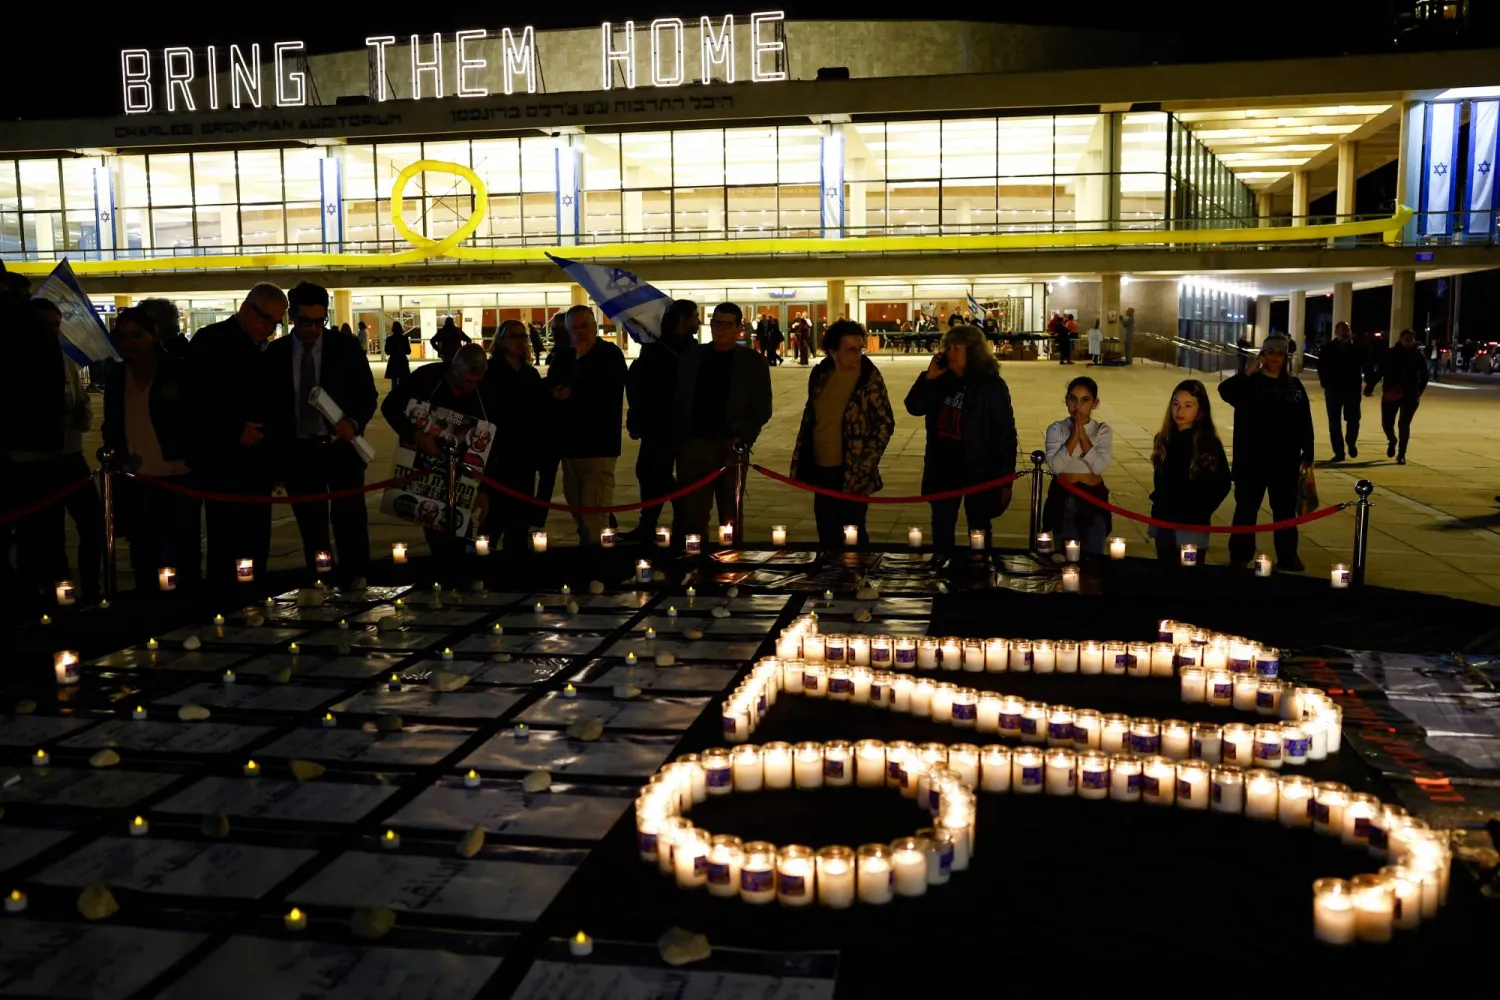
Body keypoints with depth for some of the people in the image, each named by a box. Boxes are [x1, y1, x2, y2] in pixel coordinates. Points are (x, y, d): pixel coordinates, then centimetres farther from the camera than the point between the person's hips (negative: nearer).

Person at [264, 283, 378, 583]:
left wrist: (354, 422, -19)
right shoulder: (275, 353, 1)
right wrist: (275, 456, 3)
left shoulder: (347, 346, -3)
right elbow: (270, 406, 7)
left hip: (340, 447, -2)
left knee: (350, 524, -3)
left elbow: (368, 395, 1)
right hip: (297, 453, 2)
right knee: (311, 530, 8)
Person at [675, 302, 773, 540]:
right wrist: (679, 438, 1)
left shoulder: (753, 362, 3)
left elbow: (761, 408, 0)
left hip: (729, 446, -2)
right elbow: (680, 401, 11)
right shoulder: (692, 356, 10)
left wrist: (742, 438, -13)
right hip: (693, 444, 2)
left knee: (730, 515, 7)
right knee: (692, 513, 2)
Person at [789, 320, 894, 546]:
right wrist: (801, 459, 10)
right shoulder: (820, 374, 3)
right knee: (827, 535, 14)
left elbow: (885, 424, -8)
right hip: (821, 469, 5)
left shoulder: (869, 378, -11)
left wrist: (865, 465, -13)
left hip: (852, 474, -5)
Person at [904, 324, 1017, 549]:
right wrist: (928, 378, -13)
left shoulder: (992, 386, -12)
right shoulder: (942, 380, 2)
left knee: (978, 529, 12)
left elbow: (1006, 434, -12)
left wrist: (1005, 479, -15)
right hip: (943, 467, 5)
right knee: (941, 526, 17)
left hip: (978, 469, -5)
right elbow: (914, 408, 3)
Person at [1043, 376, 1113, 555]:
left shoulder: (1102, 430, -2)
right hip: (1062, 500, 0)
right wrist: (1074, 435, -18)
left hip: (1092, 500, 0)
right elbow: (1055, 466, -17)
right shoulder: (1056, 429, -3)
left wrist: (1082, 433, -16)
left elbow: (1099, 466, -16)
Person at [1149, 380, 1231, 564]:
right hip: (1163, 521, 5)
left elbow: (1222, 484, -7)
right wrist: (1160, 502, 6)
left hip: (1192, 526, -5)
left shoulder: (1209, 444, -10)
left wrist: (1199, 511, -10)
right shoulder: (1163, 439, 5)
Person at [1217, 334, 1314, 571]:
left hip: (1286, 460, 3)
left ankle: (1288, 557, 22)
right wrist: (1248, 373, -29)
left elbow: (1305, 422, 8)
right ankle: (1240, 556, 12)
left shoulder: (1294, 385, 8)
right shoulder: (1249, 382, -2)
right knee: (1247, 508, 4)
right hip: (1252, 459, -3)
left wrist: (1307, 455, 5)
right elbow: (1225, 391, -24)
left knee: (1285, 509, 11)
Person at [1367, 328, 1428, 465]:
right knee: (1387, 423, -1)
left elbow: (1424, 376, 6)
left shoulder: (1418, 356, 0)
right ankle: (1392, 441, 33)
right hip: (1391, 394, 1)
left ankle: (1401, 454, 7)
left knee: (1404, 424, -4)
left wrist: (1419, 392, -5)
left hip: (1410, 395, -1)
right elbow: (1380, 372, 2)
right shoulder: (1390, 353, 0)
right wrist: (1370, 387, -8)